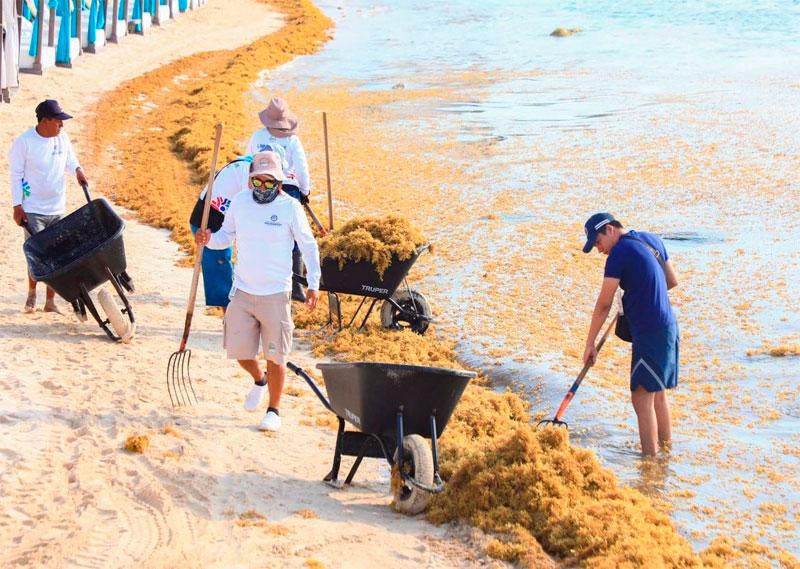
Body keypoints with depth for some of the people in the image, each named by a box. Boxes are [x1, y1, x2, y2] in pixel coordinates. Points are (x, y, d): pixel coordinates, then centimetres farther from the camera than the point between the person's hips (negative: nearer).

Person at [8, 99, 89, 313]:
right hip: (33, 209, -4)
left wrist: (77, 169, -5)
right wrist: (17, 205, -9)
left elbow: (69, 157, 18)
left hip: (57, 208, 4)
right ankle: (32, 294, 19)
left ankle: (51, 301, 14)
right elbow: (15, 174, -8)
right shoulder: (24, 142, -14)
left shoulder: (62, 137, -1)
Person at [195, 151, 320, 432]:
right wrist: (209, 239, -10)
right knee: (239, 350, 6)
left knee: (274, 355, 0)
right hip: (242, 291, 3)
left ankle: (274, 411, 15)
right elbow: (226, 235, 12)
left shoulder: (290, 207, -7)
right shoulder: (239, 202, 1)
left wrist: (313, 284, -6)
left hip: (275, 293, -3)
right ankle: (259, 380, 39)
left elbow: (309, 246, -1)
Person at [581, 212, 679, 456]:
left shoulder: (620, 252, -13)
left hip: (649, 333, -9)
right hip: (668, 327, 9)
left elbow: (604, 304, -11)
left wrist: (590, 343, -5)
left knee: (642, 398, -6)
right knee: (658, 394, 18)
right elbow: (672, 280, 22)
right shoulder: (651, 240, 11)